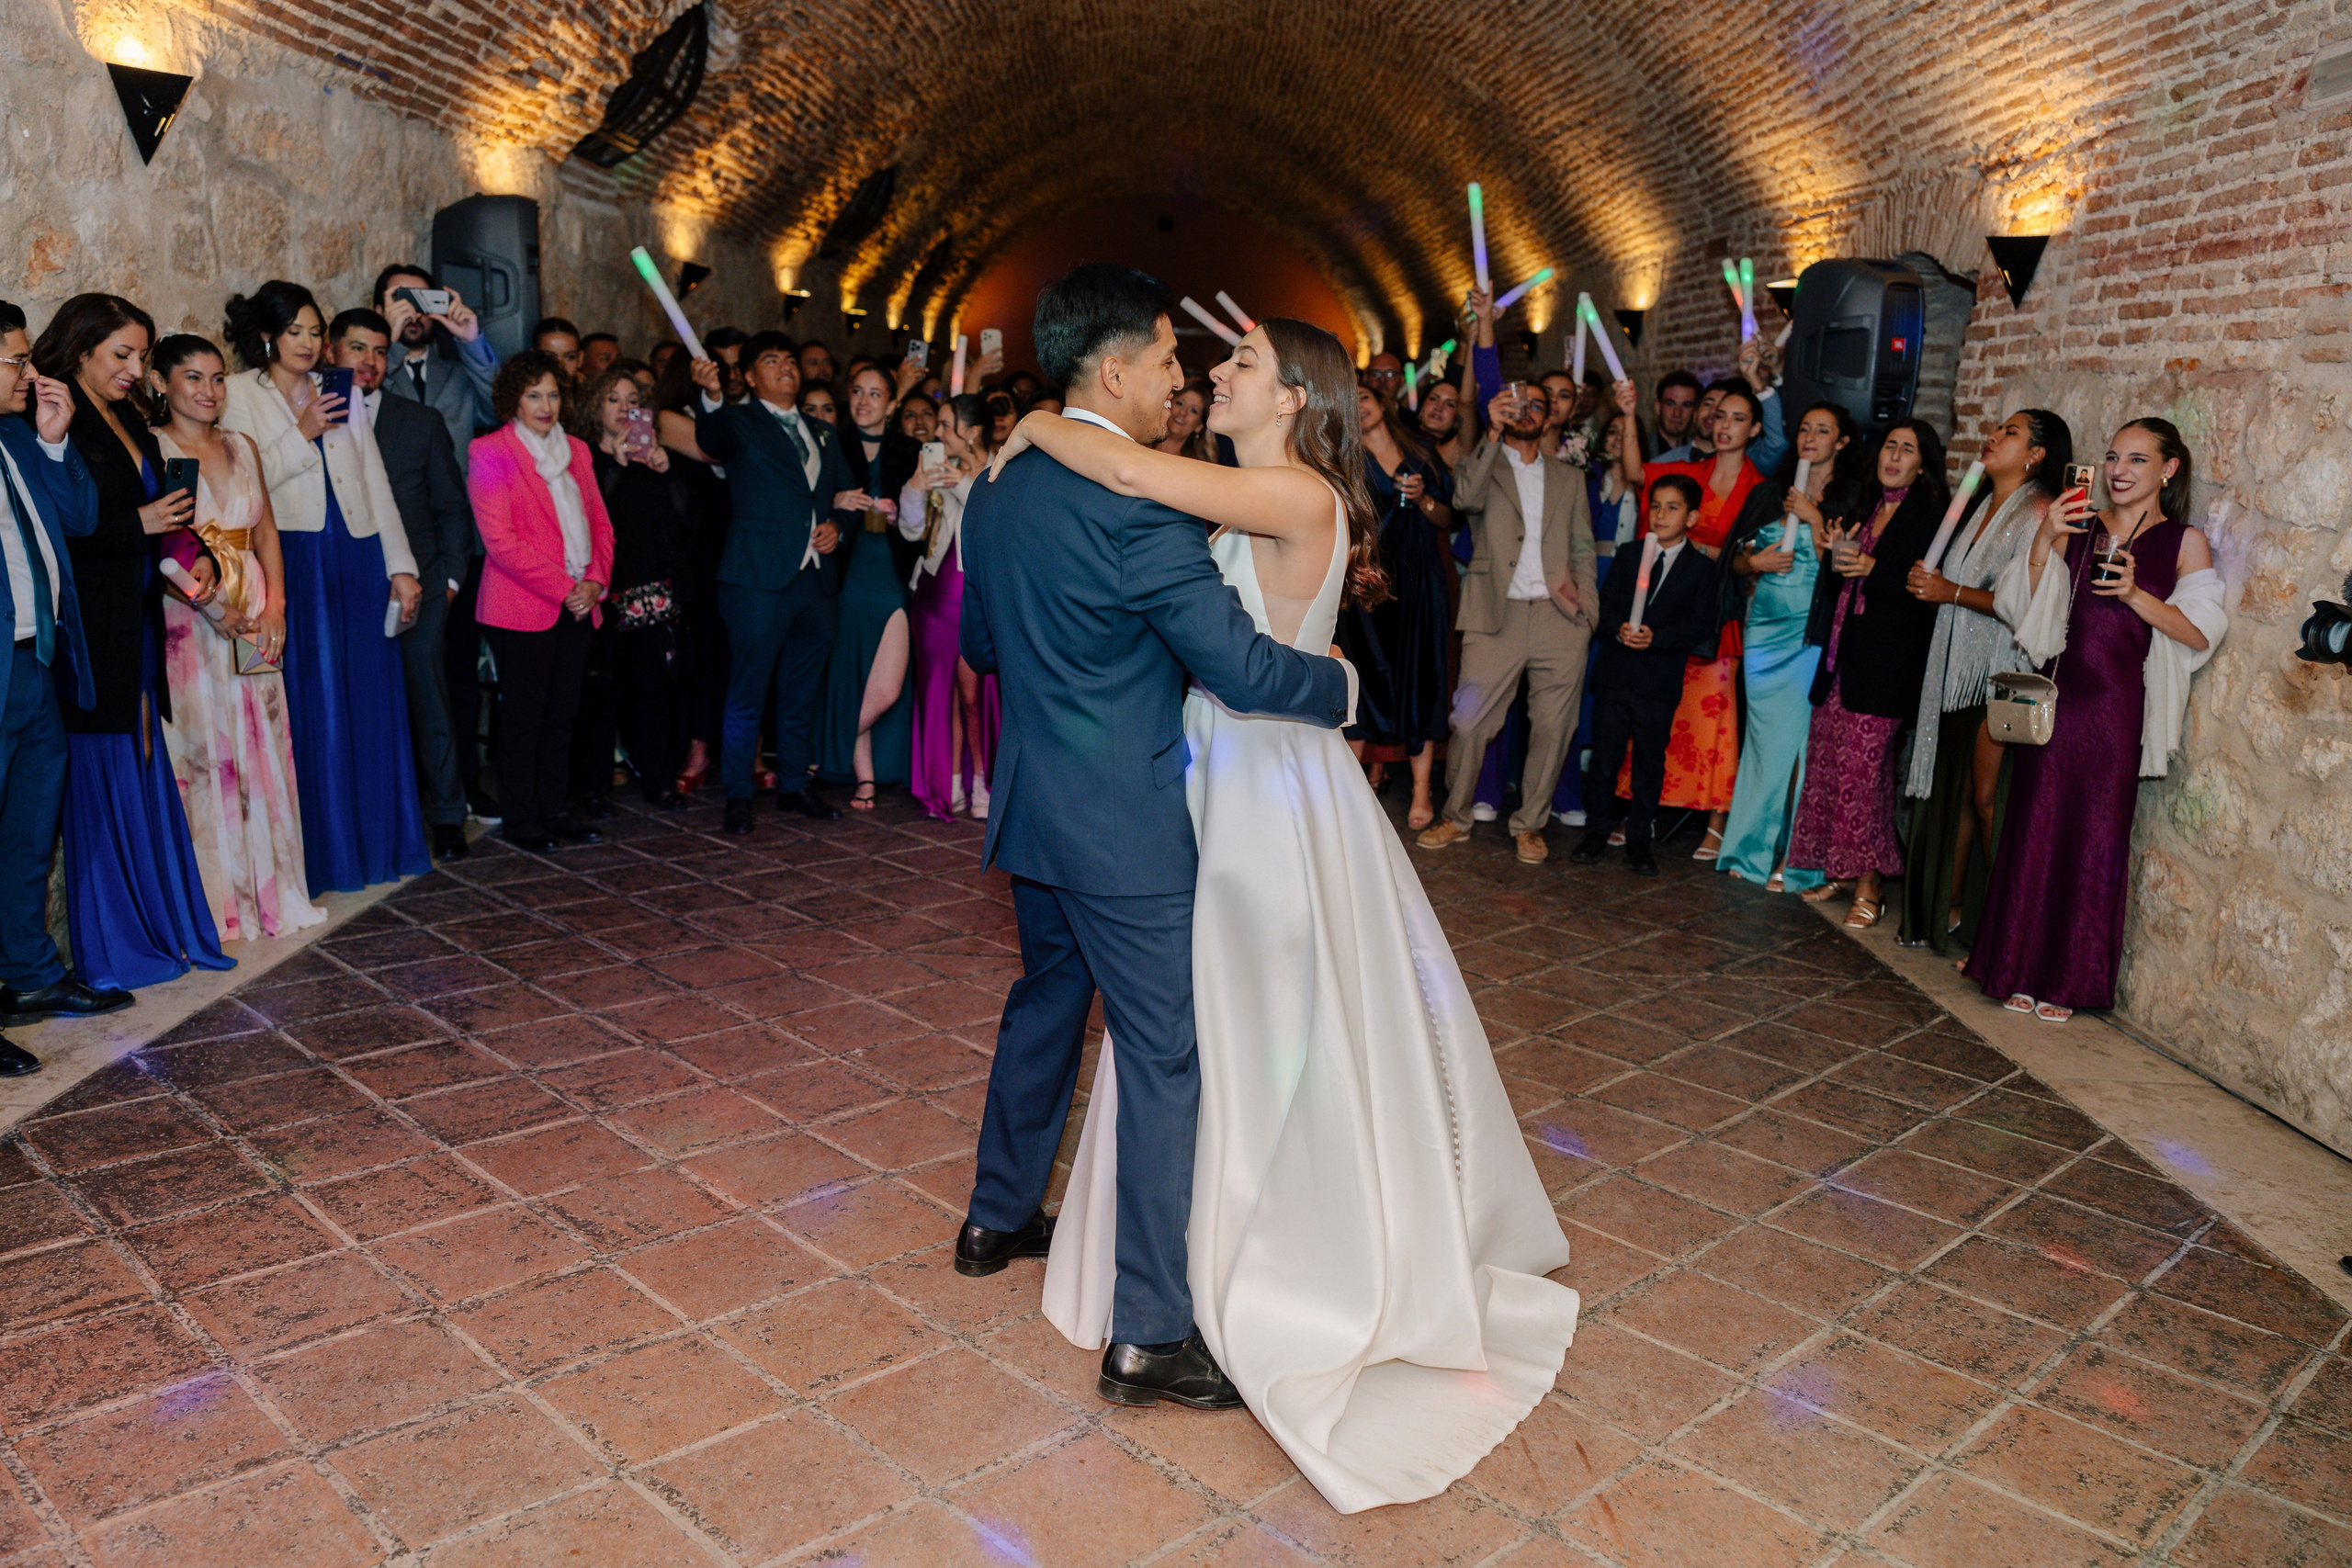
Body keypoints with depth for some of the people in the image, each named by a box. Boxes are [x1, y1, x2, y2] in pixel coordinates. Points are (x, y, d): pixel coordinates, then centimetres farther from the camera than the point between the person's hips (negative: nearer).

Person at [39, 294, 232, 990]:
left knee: (145, 768, 13)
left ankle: (161, 921, 22)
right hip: (91, 624, -8)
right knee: (104, 775, 0)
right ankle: (112, 945, 11)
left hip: (137, 618, 8)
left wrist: (196, 555, 0)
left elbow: (157, 504, 17)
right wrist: (141, 525, -14)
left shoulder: (128, 420, 15)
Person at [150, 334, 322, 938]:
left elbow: (266, 531, 12)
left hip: (255, 621, 5)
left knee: (263, 748, 7)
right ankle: (215, 903, 6)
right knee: (198, 748, -1)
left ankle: (271, 890, 17)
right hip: (186, 617, -5)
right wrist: (208, 600, -19)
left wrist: (274, 604, -1)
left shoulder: (242, 448, 14)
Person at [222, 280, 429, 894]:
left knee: (370, 700, 5)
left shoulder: (340, 396, 18)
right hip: (294, 561, -4)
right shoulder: (240, 393, 4)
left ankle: (377, 842, 15)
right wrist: (301, 434, -11)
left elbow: (376, 484, 14)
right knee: (310, 705, -3)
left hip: (359, 560, 4)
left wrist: (400, 567, 7)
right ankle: (319, 854, 6)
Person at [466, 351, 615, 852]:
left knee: (561, 714, 9)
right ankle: (521, 821, 9)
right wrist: (561, 588, -14)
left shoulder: (575, 450, 16)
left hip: (576, 605, 6)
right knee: (524, 716, 0)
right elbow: (499, 538, -11)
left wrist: (595, 581, -2)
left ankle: (553, 811, 18)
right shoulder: (490, 452, -3)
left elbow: (599, 523, 15)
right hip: (522, 608, -5)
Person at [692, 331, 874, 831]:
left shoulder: (822, 436, 20)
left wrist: (836, 527, 2)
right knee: (748, 692, -1)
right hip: (761, 579, -6)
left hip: (816, 580, 6)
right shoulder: (740, 422, 1)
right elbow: (712, 439, -23)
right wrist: (710, 397, -44)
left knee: (801, 695, 14)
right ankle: (738, 795, 8)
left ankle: (795, 784, 26)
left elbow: (847, 498, 24)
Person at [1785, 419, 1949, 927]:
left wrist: (1872, 569, -19)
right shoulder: (1865, 508, 18)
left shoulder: (1931, 514, -3)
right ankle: (1838, 871, 16)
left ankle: (1869, 884, -1)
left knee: (1862, 771, -9)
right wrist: (1837, 555, 3)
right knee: (1827, 763, 5)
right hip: (1842, 656, 7)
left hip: (1885, 664, -7)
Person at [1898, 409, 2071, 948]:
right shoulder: (1982, 505, 17)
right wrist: (1929, 581, 10)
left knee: (1987, 798, -7)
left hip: (2002, 675, -8)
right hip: (1957, 669, 8)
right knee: (1953, 793, 8)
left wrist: (1953, 592, -14)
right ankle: (1950, 909, 15)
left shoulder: (2038, 513, -10)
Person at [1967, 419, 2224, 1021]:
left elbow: (2202, 633, -3)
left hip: (2116, 704, -2)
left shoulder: (2184, 542, 4)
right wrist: (2043, 542, -8)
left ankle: (2067, 979, 15)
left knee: (2095, 838, 3)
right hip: (2054, 696, 2)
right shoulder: (2079, 524, 10)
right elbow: (2021, 606, 5)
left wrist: (2137, 595, -15)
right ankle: (2023, 970, 16)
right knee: (2036, 829, 3)